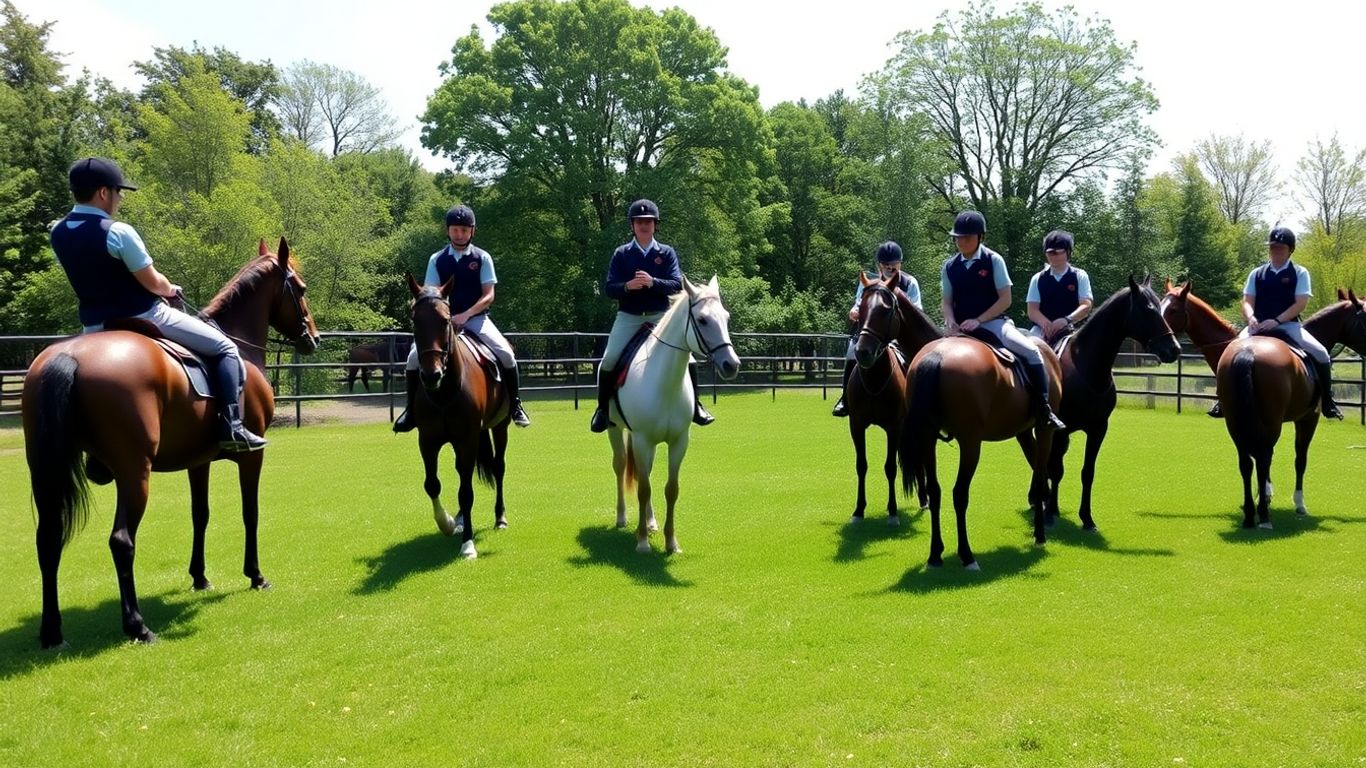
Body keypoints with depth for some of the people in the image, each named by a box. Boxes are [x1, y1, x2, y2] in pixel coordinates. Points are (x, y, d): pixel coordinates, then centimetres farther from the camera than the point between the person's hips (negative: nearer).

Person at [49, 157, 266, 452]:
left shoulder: (58, 233, 3)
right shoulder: (117, 232, -20)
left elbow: (90, 277, 13)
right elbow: (153, 284, -16)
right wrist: (171, 290, 7)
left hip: (94, 327, 7)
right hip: (142, 318, -7)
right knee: (225, 349, 3)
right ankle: (231, 428, -9)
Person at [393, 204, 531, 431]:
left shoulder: (482, 258, 1)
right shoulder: (437, 259, 6)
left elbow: (488, 295, -5)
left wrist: (465, 315, -19)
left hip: (476, 318, -1)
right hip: (444, 318, 1)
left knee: (505, 354, -24)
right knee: (415, 357, -19)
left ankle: (515, 405, -6)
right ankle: (412, 409, 0)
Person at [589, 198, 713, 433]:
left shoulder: (667, 253, 3)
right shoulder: (621, 254, 3)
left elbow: (677, 284, -8)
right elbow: (609, 287, -3)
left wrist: (652, 282, -26)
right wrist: (627, 286, -24)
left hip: (660, 316, 0)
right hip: (628, 317, 0)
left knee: (686, 358, -11)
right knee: (609, 360, -14)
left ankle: (695, 405, 8)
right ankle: (603, 408, 5)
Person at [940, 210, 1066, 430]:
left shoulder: (993, 260, -3)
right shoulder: (950, 266, 5)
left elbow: (1005, 299, -6)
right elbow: (947, 302, 9)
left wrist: (978, 320, -17)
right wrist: (950, 322, -14)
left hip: (993, 322, -3)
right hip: (961, 328, 3)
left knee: (1031, 351, -23)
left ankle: (1043, 410, -17)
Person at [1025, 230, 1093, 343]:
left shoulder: (1080, 276, 9)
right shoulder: (1038, 278, 13)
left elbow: (1086, 306, -3)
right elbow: (1032, 310, 5)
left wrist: (1067, 320, -24)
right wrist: (1046, 324, -20)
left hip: (1072, 329, -1)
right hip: (1043, 329, 1)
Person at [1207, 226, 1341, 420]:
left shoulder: (1300, 273, 4)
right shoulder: (1257, 274, 11)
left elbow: (1300, 303, -6)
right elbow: (1247, 301, 4)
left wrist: (1276, 321, -20)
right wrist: (1251, 318, -19)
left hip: (1288, 325, -1)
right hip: (1259, 326, 2)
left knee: (1321, 354, -20)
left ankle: (1327, 401, -2)